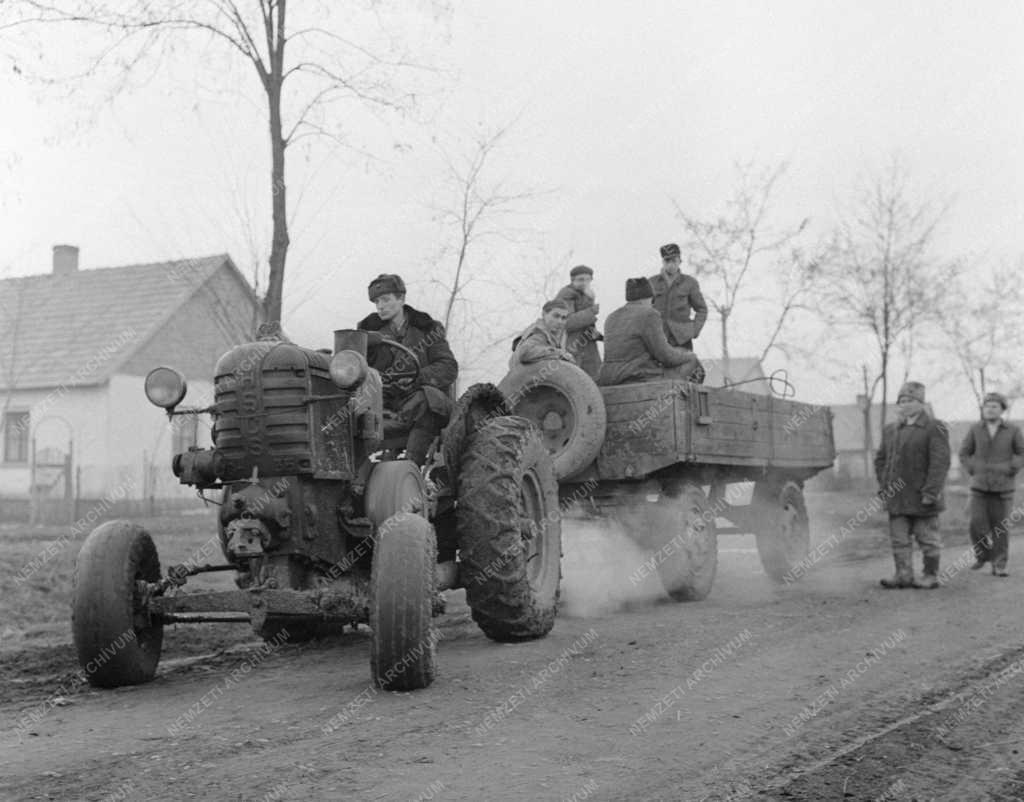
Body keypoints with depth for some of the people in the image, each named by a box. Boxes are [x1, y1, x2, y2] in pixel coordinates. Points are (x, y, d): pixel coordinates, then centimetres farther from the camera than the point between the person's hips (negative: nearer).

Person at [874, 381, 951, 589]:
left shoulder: (935, 428, -7)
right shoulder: (891, 430, 13)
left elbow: (940, 462, -13)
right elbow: (880, 458, 20)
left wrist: (930, 492, -19)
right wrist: (883, 484, 6)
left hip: (921, 497, -6)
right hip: (897, 498, 6)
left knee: (927, 539, 5)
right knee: (899, 539, 4)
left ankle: (931, 576, 14)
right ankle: (904, 576, 9)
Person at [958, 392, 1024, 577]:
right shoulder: (976, 429, 1)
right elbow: (964, 453, 10)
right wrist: (973, 471, 1)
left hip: (1003, 487, -1)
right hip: (979, 485, 1)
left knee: (1000, 527, -1)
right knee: (977, 523, -7)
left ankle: (998, 566, 6)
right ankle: (982, 555, 17)